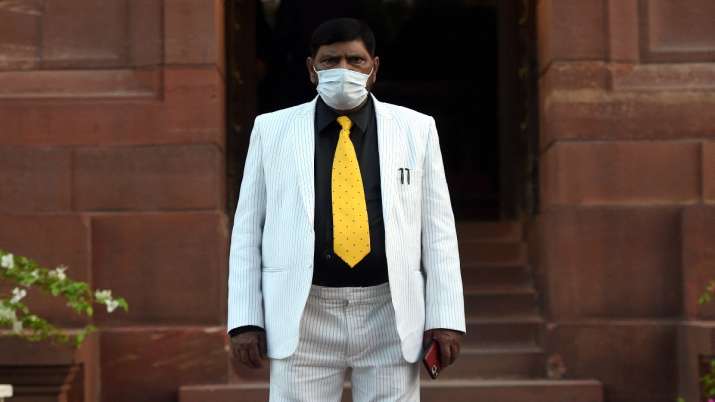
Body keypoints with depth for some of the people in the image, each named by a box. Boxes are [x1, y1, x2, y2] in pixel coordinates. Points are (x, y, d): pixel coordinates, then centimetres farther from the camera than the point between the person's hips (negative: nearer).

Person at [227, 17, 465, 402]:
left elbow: (437, 229, 6)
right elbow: (248, 230, 5)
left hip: (390, 318, 1)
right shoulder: (272, 130, 6)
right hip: (303, 319, 0)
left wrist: (445, 317, -2)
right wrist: (245, 320, -2)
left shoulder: (416, 129, 7)